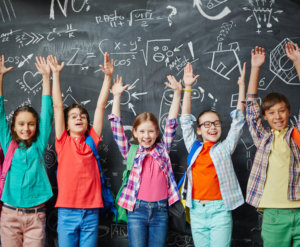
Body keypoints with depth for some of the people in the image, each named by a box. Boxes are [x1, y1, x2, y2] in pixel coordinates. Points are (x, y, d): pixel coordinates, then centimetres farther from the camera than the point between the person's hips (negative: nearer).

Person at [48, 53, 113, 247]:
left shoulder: (91, 141, 7)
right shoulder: (63, 142, 4)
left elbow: (101, 106, 4)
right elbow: (58, 106, 1)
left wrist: (108, 76, 1)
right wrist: (56, 74, -2)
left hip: (91, 212, 1)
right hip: (67, 212, -1)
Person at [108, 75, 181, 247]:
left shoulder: (163, 149, 8)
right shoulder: (131, 152, 5)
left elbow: (171, 123, 3)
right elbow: (117, 127, 0)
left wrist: (178, 93, -4)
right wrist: (117, 96, -5)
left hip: (160, 210, 1)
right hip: (137, 210, -1)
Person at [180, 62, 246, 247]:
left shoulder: (225, 148, 2)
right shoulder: (194, 147, 8)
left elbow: (238, 119, -1)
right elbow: (186, 120, 9)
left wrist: (242, 85, -4)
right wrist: (188, 87, 4)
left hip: (219, 210, -3)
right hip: (197, 210, 3)